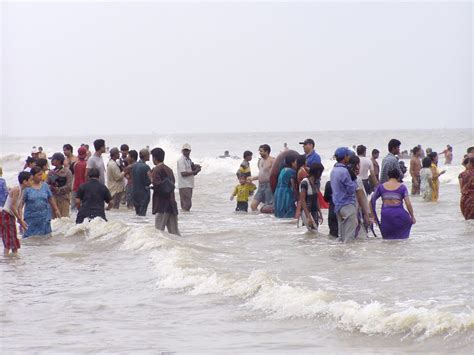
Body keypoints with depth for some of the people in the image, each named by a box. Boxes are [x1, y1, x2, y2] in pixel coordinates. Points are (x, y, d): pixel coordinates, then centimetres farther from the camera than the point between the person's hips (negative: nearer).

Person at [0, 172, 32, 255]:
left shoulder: (21, 191, 9)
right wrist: (20, 219, -17)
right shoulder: (16, 190, -19)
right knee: (8, 242, -12)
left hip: (11, 216, 10)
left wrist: (21, 220, 3)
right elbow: (12, 206, -21)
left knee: (15, 242, 10)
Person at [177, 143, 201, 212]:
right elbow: (183, 173, -18)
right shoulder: (181, 160, -10)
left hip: (189, 185, 9)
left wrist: (196, 169, 0)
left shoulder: (189, 160, 17)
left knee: (188, 204, 10)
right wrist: (195, 171, -16)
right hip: (184, 185, -9)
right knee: (186, 204, -14)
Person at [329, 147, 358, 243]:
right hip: (347, 205, -9)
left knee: (341, 236, 14)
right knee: (349, 236, -6)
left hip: (337, 205, 9)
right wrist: (354, 179, -2)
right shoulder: (344, 171, -17)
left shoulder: (333, 170, 10)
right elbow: (351, 189, -16)